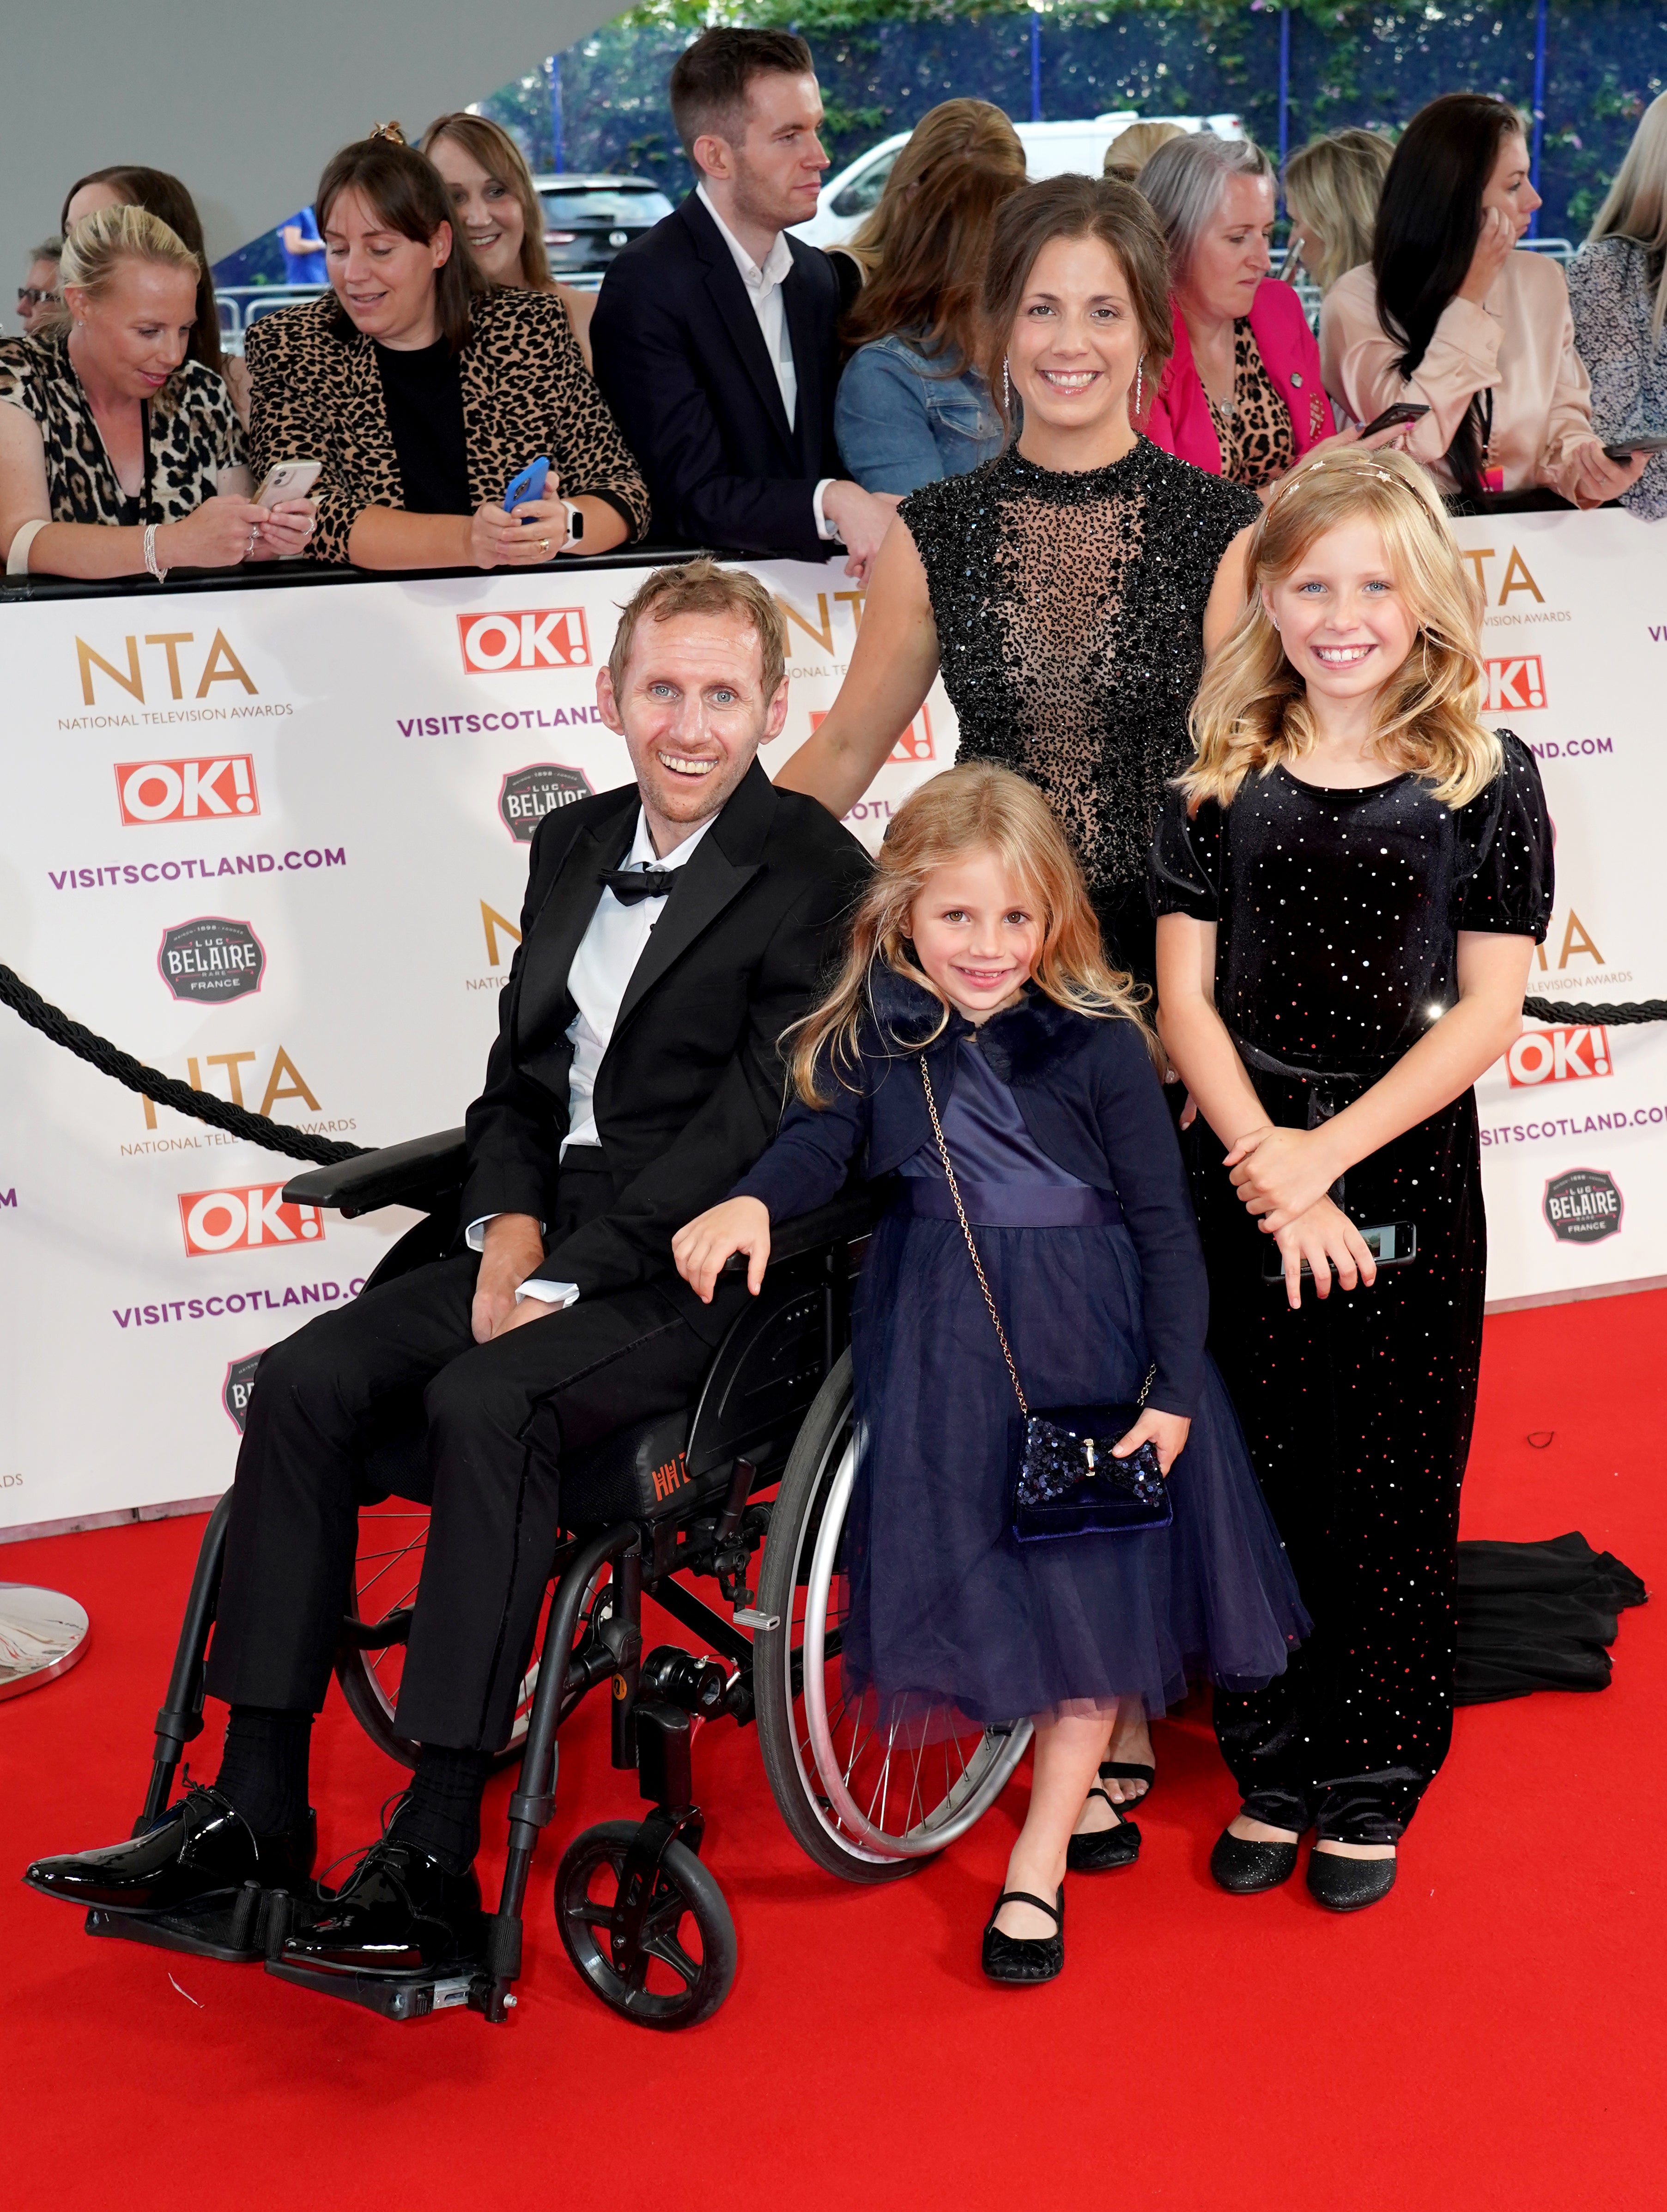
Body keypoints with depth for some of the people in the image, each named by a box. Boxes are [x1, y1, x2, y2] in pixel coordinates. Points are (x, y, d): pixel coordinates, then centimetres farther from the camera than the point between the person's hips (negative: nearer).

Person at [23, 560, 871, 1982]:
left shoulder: (820, 877, -7)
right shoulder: (575, 845, 16)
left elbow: (750, 1128, -15)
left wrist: (567, 1277, -18)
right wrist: (509, 1223, -2)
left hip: (700, 1268, -7)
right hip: (549, 1236, 7)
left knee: (486, 1402, -32)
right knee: (308, 1379, -14)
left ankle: (437, 1857, -29)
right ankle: (255, 1813, -12)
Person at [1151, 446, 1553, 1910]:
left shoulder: (1485, 781, -3)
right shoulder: (1223, 782, 2)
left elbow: (1485, 1014, -7)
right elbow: (1186, 996, -1)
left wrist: (1324, 1156, -15)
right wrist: (1270, 1174, -13)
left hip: (1407, 1177, -1)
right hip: (1244, 1175, 2)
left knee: (1396, 1494, 7)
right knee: (1260, 1484, 8)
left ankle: (1373, 1788, 24)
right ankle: (1274, 1775, 25)